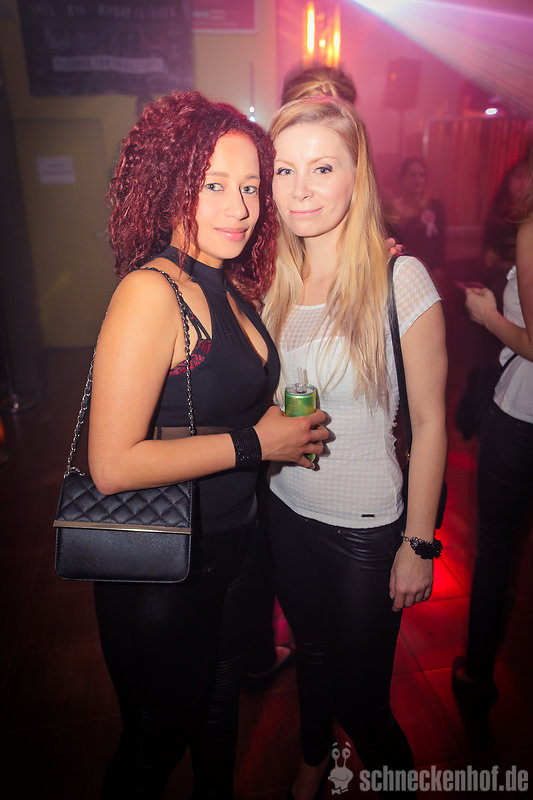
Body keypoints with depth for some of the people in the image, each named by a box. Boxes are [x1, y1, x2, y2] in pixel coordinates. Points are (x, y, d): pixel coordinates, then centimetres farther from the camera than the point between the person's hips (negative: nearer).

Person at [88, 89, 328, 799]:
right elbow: (113, 465, -28)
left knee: (220, 706, 30)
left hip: (233, 545, 8)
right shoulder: (151, 291, -24)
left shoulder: (226, 286, 2)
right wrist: (256, 441, -22)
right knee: (158, 740, 20)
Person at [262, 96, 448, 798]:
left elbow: (429, 422, -13)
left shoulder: (400, 280, -17)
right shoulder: (276, 279, -1)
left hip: (366, 528, -4)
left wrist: (418, 544, -10)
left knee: (361, 700, 13)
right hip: (286, 511, 5)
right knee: (312, 656, 28)